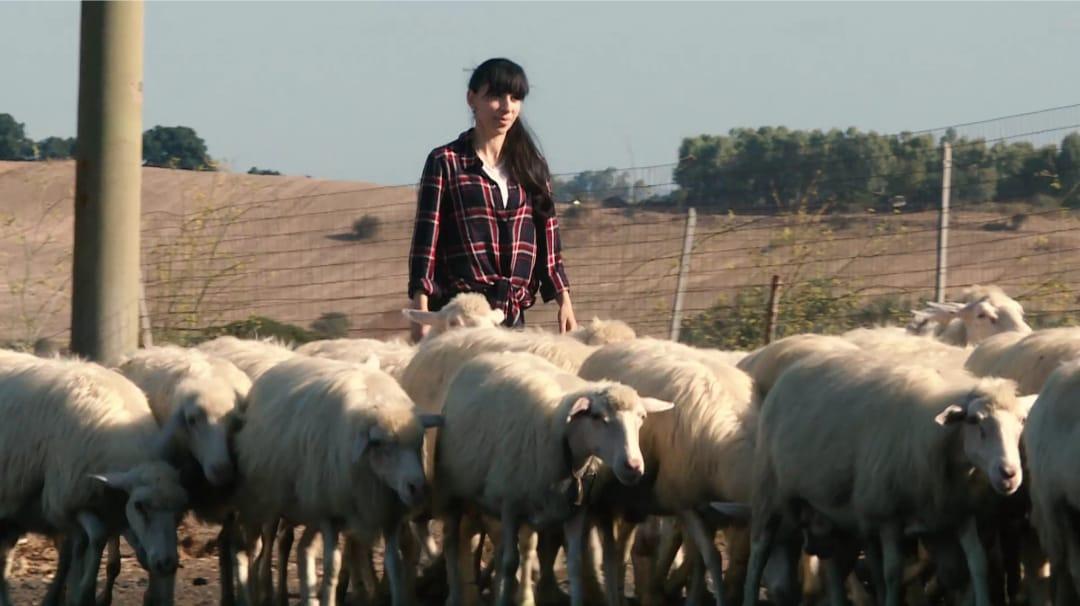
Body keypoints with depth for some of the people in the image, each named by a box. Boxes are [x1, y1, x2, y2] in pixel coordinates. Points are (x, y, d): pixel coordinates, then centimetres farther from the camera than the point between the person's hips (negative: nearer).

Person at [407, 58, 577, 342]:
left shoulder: (531, 166, 15)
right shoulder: (446, 162, 3)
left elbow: (548, 238, 16)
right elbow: (426, 239, -2)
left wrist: (564, 301, 8)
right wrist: (421, 312, -10)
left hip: (513, 318, 4)